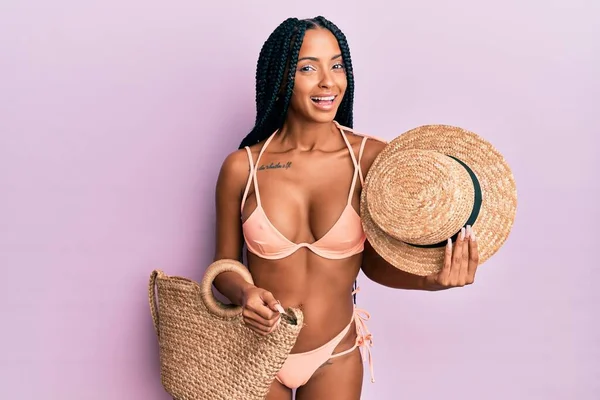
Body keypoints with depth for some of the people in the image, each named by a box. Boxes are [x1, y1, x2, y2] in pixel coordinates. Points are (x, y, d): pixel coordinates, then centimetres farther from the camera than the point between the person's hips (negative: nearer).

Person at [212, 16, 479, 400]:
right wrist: (244, 293, -21)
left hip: (336, 357, 0)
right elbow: (225, 263, -1)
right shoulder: (242, 167, -12)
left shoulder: (372, 158, -12)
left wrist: (430, 279, -21)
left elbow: (374, 261, -4)